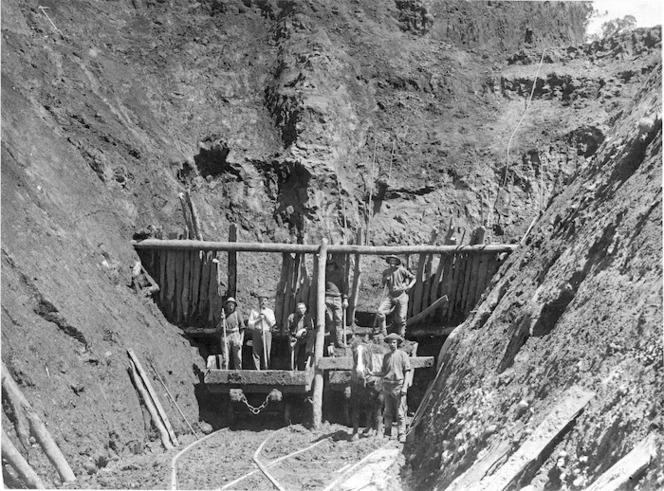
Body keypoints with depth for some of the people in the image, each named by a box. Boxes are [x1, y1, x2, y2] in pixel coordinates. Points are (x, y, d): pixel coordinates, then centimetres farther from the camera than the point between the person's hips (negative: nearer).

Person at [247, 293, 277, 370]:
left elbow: (273, 323, 2)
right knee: (256, 354, -5)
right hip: (257, 333, -1)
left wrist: (265, 315, -6)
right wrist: (258, 319, -8)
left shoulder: (270, 311, 14)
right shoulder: (254, 311, 10)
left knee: (266, 354, -2)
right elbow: (249, 324, 5)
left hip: (267, 333, 1)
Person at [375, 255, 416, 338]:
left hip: (401, 296, -3)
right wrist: (385, 279, -2)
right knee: (380, 311, -17)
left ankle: (401, 337, 10)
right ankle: (383, 334, -8)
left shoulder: (401, 270, -2)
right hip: (390, 296, 3)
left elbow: (413, 278, 6)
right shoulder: (386, 272, 10)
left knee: (401, 318, -5)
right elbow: (384, 285, 18)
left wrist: (410, 285, -11)